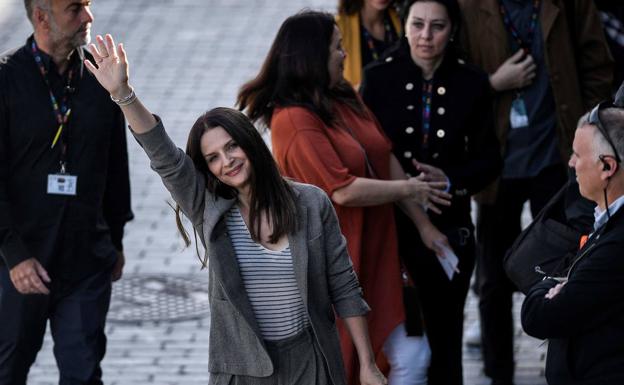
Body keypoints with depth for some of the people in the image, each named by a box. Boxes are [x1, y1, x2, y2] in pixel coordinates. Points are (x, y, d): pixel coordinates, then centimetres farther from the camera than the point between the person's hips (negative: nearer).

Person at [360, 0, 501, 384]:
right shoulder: (378, 78, -2)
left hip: (450, 226, 1)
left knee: (445, 336, 8)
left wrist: (451, 181, -15)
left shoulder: (472, 83, 1)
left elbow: (489, 160, 5)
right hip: (389, 225, -1)